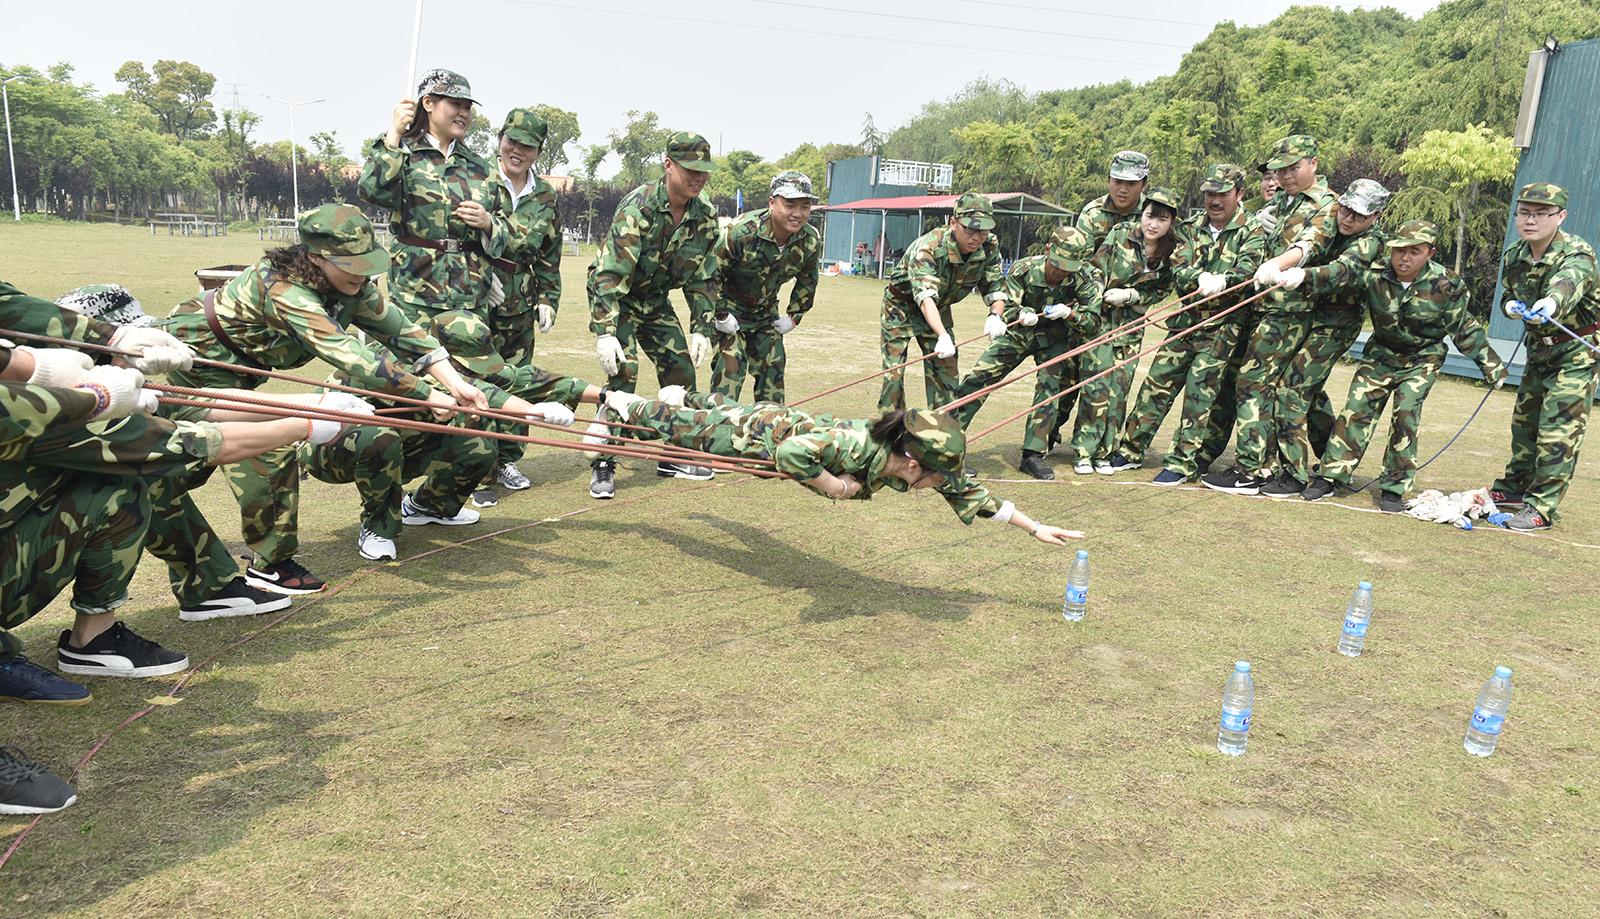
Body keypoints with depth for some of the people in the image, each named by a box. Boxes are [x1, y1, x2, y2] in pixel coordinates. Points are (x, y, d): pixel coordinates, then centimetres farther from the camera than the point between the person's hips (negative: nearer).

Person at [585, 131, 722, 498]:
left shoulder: (705, 217, -9)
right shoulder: (638, 207, -28)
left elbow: (703, 278, 1)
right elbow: (610, 272, -33)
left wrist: (701, 328, -5)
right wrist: (604, 332, -39)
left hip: (654, 299, 6)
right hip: (613, 296, -6)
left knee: (681, 370, 3)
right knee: (623, 371, -19)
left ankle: (675, 456, 18)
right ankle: (603, 464, -10)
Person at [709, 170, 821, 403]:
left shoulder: (811, 241, -14)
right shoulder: (741, 232, -30)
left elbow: (807, 281, 6)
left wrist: (794, 316, 6)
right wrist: (720, 316, -17)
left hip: (765, 312, 5)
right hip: (730, 308, -5)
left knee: (772, 367, 7)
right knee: (731, 366, -15)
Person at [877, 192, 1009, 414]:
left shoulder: (990, 247, -18)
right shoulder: (927, 247, -36)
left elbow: (996, 288, -10)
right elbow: (925, 296, -48)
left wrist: (995, 315, -33)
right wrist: (943, 336, -62)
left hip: (940, 309, 5)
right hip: (902, 306, -5)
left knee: (946, 374, 2)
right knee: (893, 373, -9)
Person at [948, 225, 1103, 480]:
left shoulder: (1086, 277, -23)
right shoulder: (1022, 269, -23)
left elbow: (1093, 320, -19)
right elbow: (1007, 307, -14)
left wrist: (1069, 313, -40)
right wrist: (1021, 314, -38)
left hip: (1055, 338, 0)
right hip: (1017, 333, 0)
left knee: (1050, 386, -18)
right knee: (978, 378, -7)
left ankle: (1032, 454, -7)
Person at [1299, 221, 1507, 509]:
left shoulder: (1446, 285, -19)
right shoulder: (1375, 274, -20)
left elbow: (1465, 329, -7)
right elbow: (1341, 273, -38)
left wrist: (1492, 366, -1)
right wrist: (1306, 275, -59)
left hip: (1422, 359, -1)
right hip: (1381, 353, 2)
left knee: (1406, 414, -12)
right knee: (1357, 408, -4)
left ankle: (1394, 486, 0)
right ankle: (1331, 475, 4)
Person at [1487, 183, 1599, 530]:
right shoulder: (1513, 257, -5)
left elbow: (1568, 281, -49)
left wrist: (1551, 303, -71)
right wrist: (1512, 305, -16)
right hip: (1540, 346, 7)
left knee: (1560, 429, -10)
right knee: (1525, 419, 16)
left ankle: (1542, 507, -6)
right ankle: (1515, 487, 32)